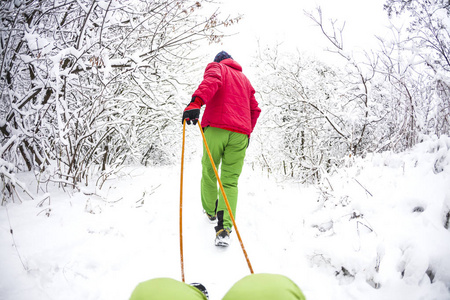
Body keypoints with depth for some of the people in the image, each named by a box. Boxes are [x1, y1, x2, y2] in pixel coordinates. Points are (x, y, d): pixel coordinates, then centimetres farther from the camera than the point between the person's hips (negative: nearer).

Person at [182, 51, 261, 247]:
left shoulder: (216, 67, 15)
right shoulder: (244, 79, 31)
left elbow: (211, 81, -12)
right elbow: (255, 109, 27)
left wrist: (196, 102, -28)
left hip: (216, 128, -3)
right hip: (240, 133, 4)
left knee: (209, 173, 16)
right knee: (230, 181, 1)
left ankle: (210, 211, 33)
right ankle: (224, 227, -15)